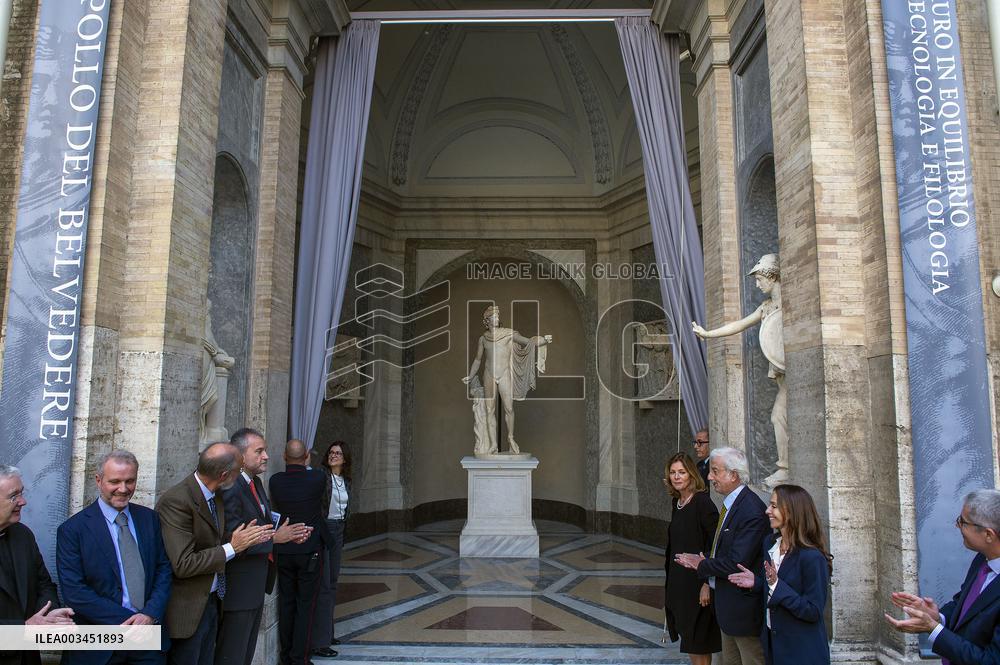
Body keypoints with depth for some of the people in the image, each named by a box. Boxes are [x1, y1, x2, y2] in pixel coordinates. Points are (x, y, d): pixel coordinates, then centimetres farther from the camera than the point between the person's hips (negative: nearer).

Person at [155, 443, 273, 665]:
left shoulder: (216, 496, 4)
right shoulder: (176, 501, -24)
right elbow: (183, 565, -27)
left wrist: (248, 539, 0)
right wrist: (232, 547, -21)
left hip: (211, 602, 8)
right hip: (187, 609, -8)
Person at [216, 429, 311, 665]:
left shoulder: (255, 482, 8)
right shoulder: (231, 489, -22)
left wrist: (288, 534, -4)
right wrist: (275, 537, -21)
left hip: (255, 588, 9)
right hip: (238, 590, -9)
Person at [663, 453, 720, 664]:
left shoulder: (702, 502, -16)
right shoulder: (677, 502, 6)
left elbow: (714, 545, -18)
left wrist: (707, 583, -21)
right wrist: (671, 581, 17)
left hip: (697, 581, -8)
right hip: (678, 579, 8)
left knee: (698, 642, 3)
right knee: (688, 637, 17)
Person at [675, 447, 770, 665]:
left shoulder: (751, 511, -26)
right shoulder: (731, 504, 6)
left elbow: (737, 564, -28)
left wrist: (702, 565, -13)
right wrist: (703, 560, -2)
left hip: (745, 606, -10)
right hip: (728, 604, 10)